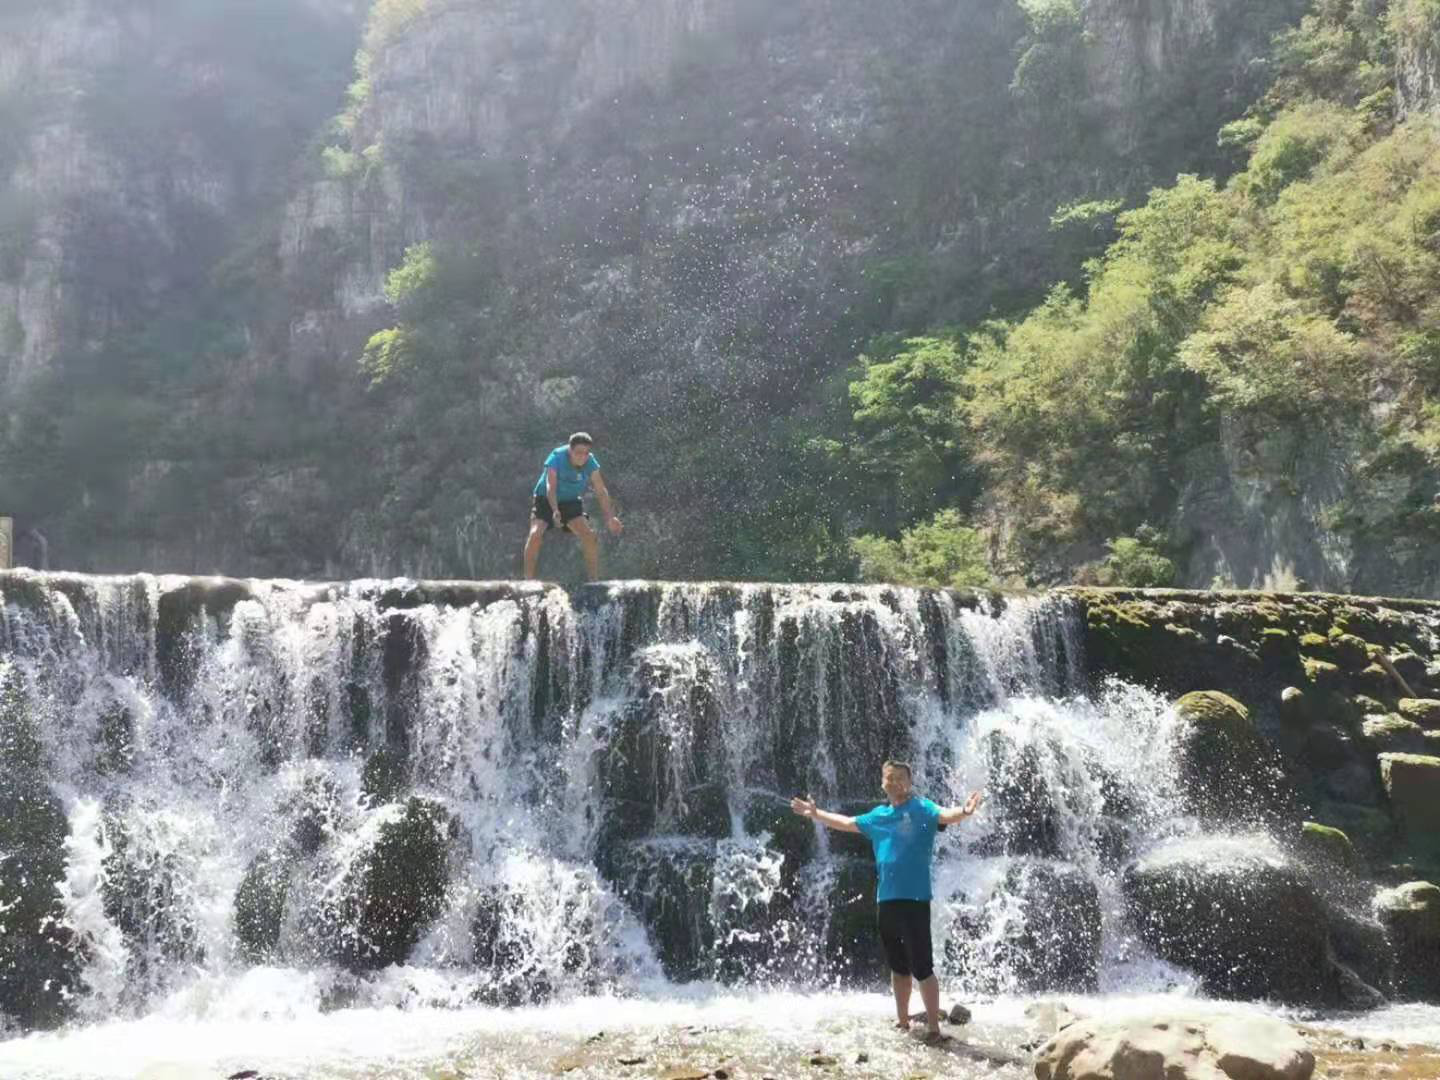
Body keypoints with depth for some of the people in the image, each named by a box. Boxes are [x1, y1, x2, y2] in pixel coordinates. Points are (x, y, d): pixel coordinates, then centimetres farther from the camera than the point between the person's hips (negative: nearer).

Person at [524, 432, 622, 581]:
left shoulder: (590, 463, -15)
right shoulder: (557, 458, -26)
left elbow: (601, 492, -12)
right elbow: (551, 487, -36)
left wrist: (609, 517, -24)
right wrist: (555, 511, -52)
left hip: (570, 503, 3)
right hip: (546, 501, -3)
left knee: (590, 535, -15)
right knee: (536, 534, -25)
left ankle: (594, 579, -4)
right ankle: (529, 581, -18)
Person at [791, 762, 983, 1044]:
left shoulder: (921, 808, -5)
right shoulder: (878, 816, 14)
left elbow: (945, 815, -25)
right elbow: (846, 823, 30)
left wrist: (964, 811, -46)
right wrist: (815, 814, 36)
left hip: (914, 899, -7)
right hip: (886, 900, 7)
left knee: (922, 967, -7)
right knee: (898, 966, 17)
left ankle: (934, 1029, -1)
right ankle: (902, 1023, 28)